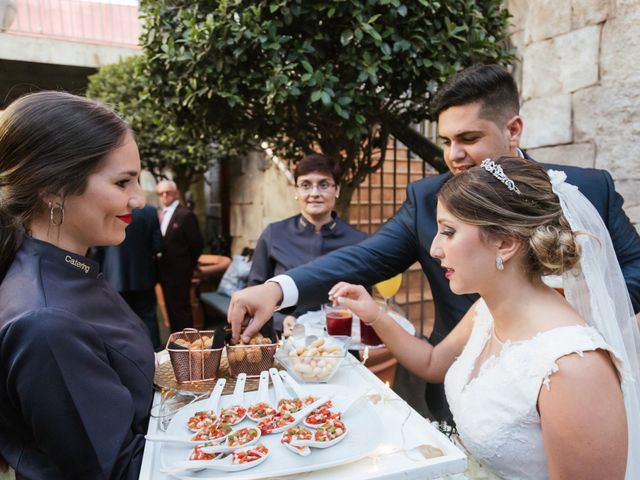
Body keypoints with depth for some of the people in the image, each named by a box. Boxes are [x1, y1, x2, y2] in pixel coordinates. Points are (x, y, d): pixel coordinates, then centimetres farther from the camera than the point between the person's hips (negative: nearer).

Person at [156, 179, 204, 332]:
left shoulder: (185, 214, -13)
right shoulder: (161, 215, 11)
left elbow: (197, 243, -13)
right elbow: (158, 241, 15)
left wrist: (189, 265, -5)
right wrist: (159, 265, 7)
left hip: (179, 271, -8)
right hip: (165, 270, 8)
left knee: (181, 308, 0)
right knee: (171, 308, 16)